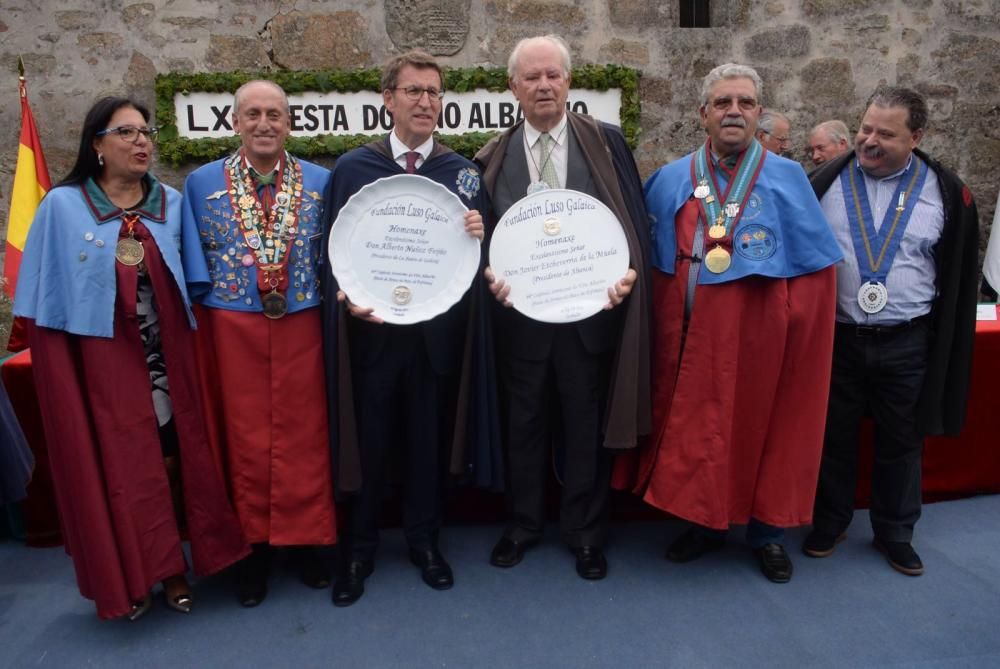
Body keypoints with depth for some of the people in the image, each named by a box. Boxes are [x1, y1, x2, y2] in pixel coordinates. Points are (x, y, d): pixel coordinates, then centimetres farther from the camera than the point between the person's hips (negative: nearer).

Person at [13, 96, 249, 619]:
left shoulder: (172, 204, 6)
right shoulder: (62, 207, -3)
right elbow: (45, 301, -2)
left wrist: (185, 348, 4)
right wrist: (57, 368, -6)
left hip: (165, 356, 2)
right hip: (102, 361, -2)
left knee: (170, 461, 7)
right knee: (118, 467, 7)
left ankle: (169, 569, 25)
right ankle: (126, 577, 25)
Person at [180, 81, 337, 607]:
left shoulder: (319, 182, 4)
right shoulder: (202, 183, 5)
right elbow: (196, 265, 7)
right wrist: (207, 299, 1)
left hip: (300, 324, 0)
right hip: (234, 326, 0)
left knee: (303, 435, 5)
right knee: (246, 437, 7)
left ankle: (305, 536, 22)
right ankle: (256, 544, 22)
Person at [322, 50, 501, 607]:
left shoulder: (464, 172, 6)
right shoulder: (353, 167, 1)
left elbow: (481, 248, 8)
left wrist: (478, 235, -15)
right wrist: (347, 298, -15)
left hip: (437, 331, 2)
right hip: (371, 328, -1)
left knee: (430, 441, 12)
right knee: (369, 441, 9)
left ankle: (425, 540, 33)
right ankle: (360, 548, 28)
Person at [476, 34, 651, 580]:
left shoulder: (606, 142, 3)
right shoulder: (493, 157, 6)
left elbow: (633, 220, 2)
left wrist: (629, 273, -14)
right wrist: (490, 274, -12)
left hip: (593, 307, -1)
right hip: (520, 310, 1)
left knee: (588, 424, 10)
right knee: (524, 421, 13)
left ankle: (585, 532, 28)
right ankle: (523, 524, 33)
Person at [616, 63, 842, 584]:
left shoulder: (787, 178, 1)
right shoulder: (670, 181, 7)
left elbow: (816, 266, 0)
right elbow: (652, 264, 8)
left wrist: (790, 319, -8)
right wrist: (665, 322, -2)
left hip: (758, 336, -2)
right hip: (690, 336, 2)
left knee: (760, 426, 9)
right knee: (694, 426, 11)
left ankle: (767, 531, 29)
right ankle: (705, 521, 31)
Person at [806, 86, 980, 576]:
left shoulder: (946, 193, -1)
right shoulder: (826, 183, -2)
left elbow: (959, 276, 4)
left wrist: (946, 344, 2)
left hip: (907, 344, 0)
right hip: (836, 337, 0)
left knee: (900, 443, 13)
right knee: (834, 436, 13)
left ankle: (895, 532, 32)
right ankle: (829, 522, 32)